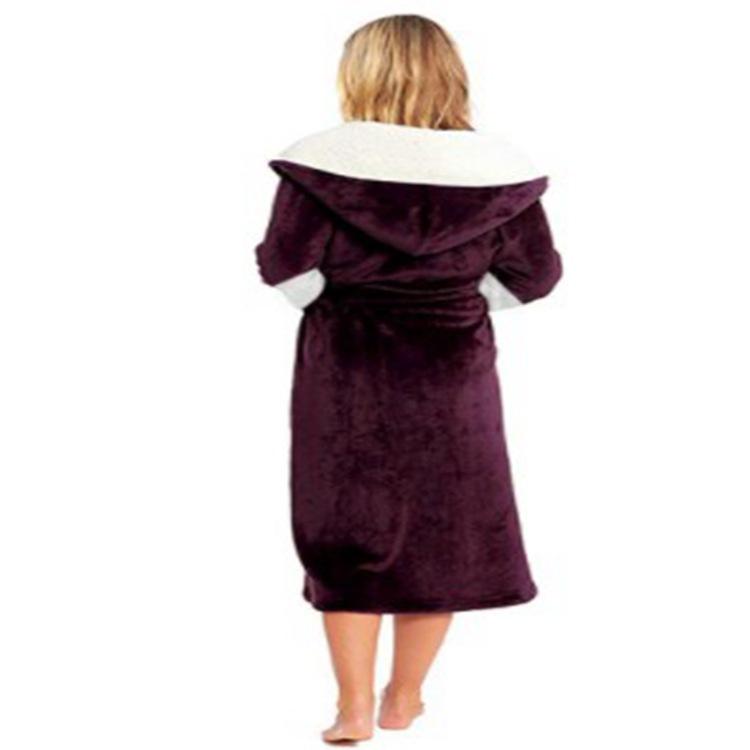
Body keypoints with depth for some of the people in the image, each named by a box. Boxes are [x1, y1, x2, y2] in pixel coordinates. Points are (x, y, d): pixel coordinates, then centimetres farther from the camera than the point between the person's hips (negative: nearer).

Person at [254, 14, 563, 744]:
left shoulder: (323, 162, -11)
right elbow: (531, 277, 0)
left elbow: (287, 269, -11)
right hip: (453, 374, 2)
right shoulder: (495, 167, -4)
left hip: (346, 372, -1)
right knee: (441, 530, 14)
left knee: (348, 531, 10)